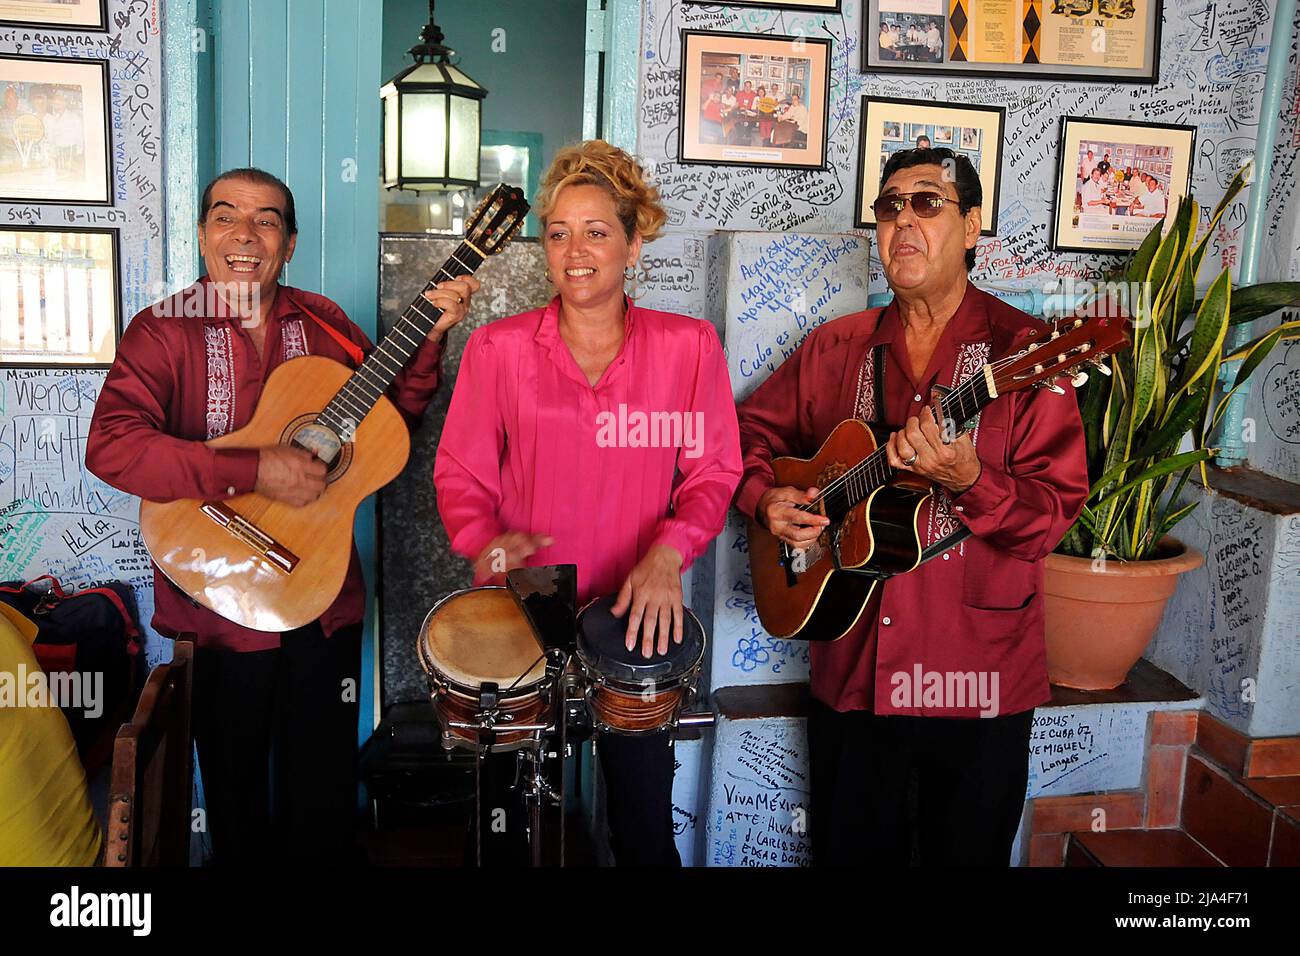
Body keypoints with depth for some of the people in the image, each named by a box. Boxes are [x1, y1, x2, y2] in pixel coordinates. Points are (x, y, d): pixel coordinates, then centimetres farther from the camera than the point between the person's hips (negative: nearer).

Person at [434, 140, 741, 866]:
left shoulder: (687, 345, -1)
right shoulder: (498, 348, -1)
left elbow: (712, 472, -2)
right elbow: (460, 471, 1)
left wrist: (669, 551, -19)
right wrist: (485, 539, -18)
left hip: (638, 615, 0)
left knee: (645, 826, 10)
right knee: (514, 820, 16)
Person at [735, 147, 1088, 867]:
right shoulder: (835, 349, 4)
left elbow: (1051, 515, -13)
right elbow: (752, 429, 14)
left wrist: (963, 477, -30)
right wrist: (766, 498, -5)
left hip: (980, 679, -3)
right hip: (851, 671, 3)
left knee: (967, 852, 15)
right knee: (849, 849, 18)